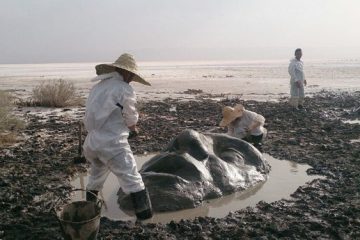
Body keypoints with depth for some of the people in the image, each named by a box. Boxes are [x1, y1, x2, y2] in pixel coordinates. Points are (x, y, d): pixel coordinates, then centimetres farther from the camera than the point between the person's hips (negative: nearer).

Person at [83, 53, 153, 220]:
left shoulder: (97, 87, 12)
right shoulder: (124, 89, -10)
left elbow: (92, 115, 13)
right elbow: (131, 120, -1)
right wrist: (134, 129, 23)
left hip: (91, 142, 8)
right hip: (112, 145, -8)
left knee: (96, 178, 28)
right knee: (134, 183, -2)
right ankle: (146, 218, -1)